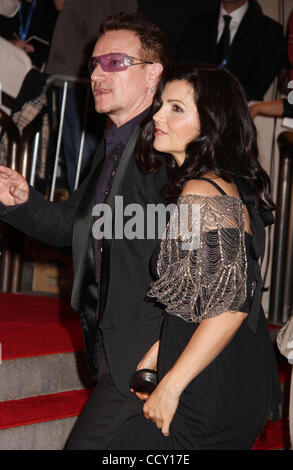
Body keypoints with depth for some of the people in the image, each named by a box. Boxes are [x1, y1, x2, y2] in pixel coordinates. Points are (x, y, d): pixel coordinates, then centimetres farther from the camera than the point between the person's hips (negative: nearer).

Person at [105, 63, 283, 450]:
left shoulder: (202, 195, -17)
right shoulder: (232, 185, 13)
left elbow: (232, 304, -23)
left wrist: (170, 386, -18)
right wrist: (155, 357, 14)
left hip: (214, 396, -9)